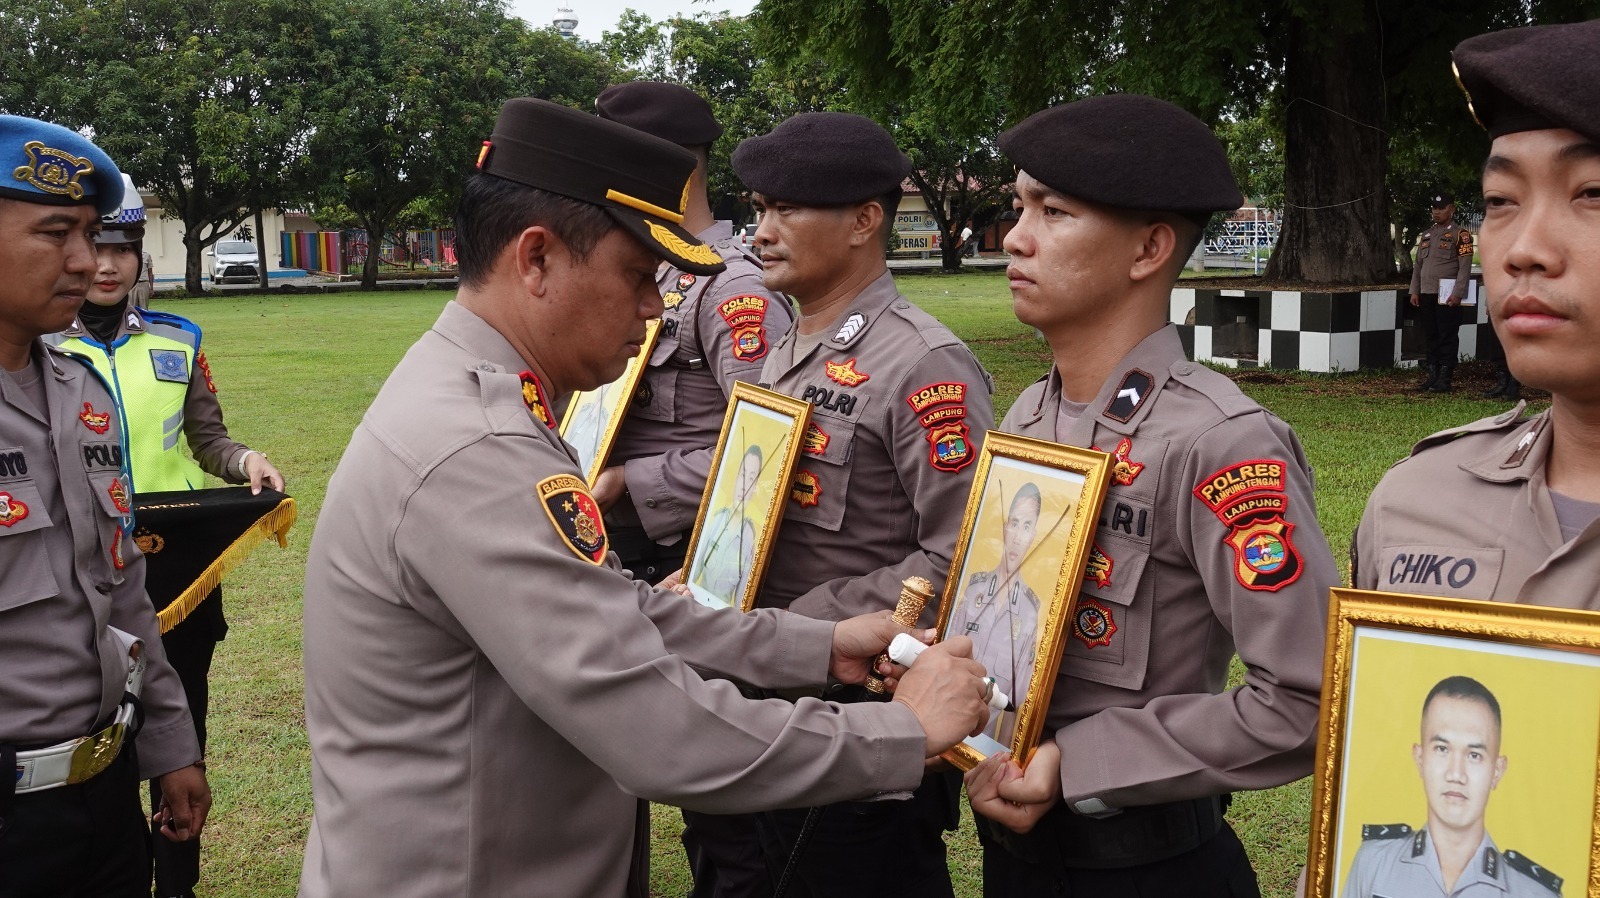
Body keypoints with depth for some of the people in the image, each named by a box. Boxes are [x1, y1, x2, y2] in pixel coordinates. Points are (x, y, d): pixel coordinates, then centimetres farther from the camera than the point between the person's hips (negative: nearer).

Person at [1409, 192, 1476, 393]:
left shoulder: (1460, 235, -4)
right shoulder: (1426, 235, 16)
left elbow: (1465, 267, -10)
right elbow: (1417, 265, 18)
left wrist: (1458, 294, -17)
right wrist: (1414, 291, 10)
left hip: (1448, 297, -6)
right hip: (1426, 294, 6)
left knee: (1447, 338, -3)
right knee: (1430, 337, 9)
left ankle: (1445, 380, -1)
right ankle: (1432, 376, 15)